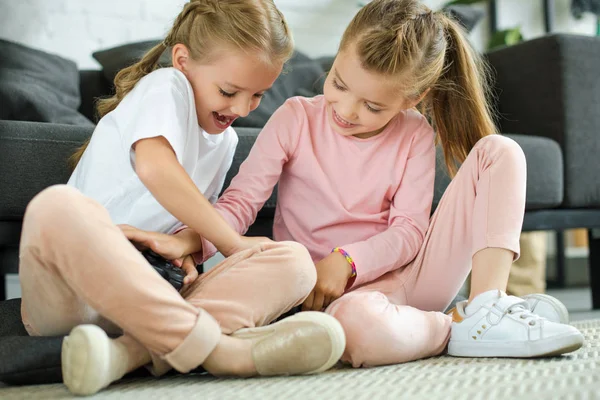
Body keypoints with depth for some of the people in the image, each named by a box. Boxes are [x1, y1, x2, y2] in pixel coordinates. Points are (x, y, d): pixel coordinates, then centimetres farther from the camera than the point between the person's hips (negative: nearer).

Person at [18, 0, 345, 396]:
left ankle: (130, 353, -35)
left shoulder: (225, 140, 19)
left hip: (148, 296, 6)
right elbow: (153, 166, -24)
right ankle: (215, 347, -41)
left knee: (294, 260, -15)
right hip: (76, 298, -6)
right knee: (58, 206, -39)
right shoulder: (165, 87, -3)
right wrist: (233, 243, -17)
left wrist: (185, 248, -3)